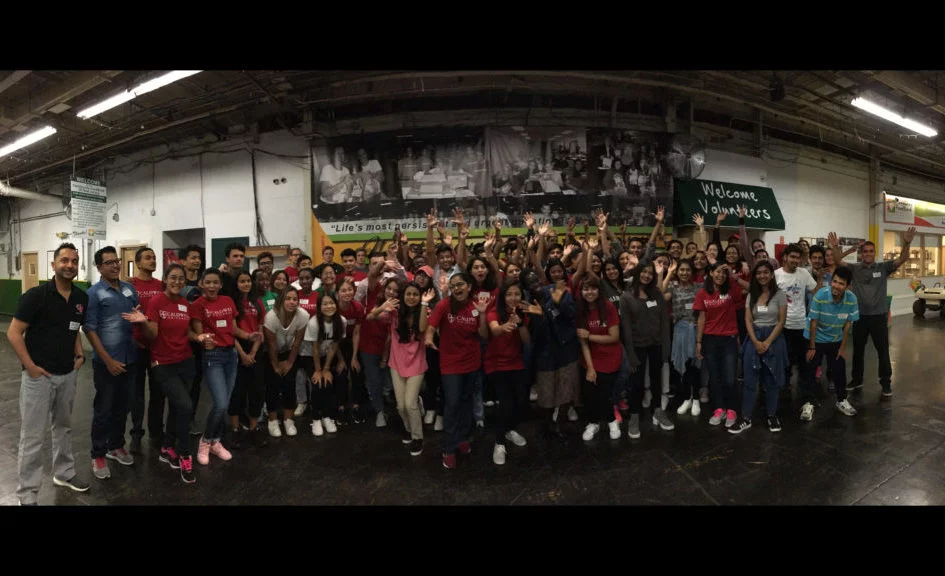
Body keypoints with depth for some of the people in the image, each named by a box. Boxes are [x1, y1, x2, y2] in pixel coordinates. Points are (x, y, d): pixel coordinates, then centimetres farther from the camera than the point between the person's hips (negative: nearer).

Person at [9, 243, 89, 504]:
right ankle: (27, 494, 15)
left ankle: (64, 473, 38)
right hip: (39, 375, -5)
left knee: (64, 427, 20)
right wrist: (30, 366, -16)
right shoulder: (36, 295, -15)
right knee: (33, 436, 3)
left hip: (68, 374, 6)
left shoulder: (82, 298, 2)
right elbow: (13, 333, -13)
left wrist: (79, 355, 5)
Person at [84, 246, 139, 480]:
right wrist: (108, 360, -16)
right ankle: (98, 455, 18)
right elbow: (89, 329, -12)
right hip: (106, 362, -5)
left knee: (122, 406, 16)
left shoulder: (130, 289, 8)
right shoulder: (94, 293, -9)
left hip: (129, 358, 5)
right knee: (103, 409, 5)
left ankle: (116, 446, 32)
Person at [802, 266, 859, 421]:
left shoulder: (851, 299, -18)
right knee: (811, 372, 0)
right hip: (816, 338, -3)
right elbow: (813, 322, -18)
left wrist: (843, 347, -2)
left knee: (839, 370, 12)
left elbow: (847, 324, -7)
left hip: (836, 340, 3)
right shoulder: (820, 296, -27)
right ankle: (808, 404, 10)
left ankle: (842, 400, 32)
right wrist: (811, 347, -14)